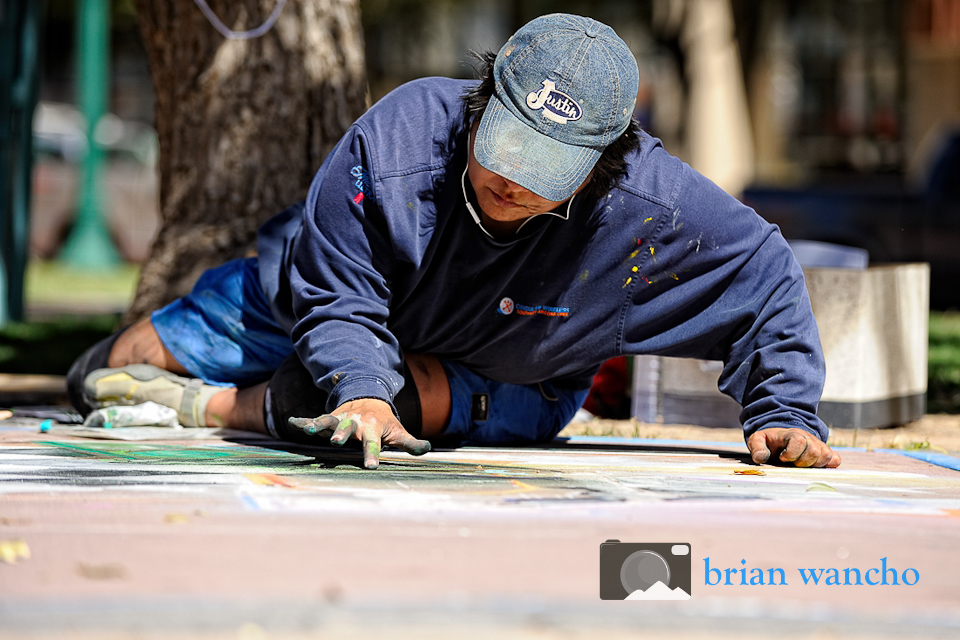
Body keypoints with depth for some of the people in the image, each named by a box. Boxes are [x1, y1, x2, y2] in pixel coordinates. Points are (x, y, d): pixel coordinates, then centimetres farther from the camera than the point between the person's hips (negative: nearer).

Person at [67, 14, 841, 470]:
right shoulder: (394, 137, -38)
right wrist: (361, 390, -51)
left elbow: (766, 274, -25)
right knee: (109, 375, 6)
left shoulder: (652, 209, -39)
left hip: (505, 389, 0)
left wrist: (784, 414, -33)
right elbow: (341, 304, -32)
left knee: (423, 397, -38)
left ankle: (208, 410, -19)